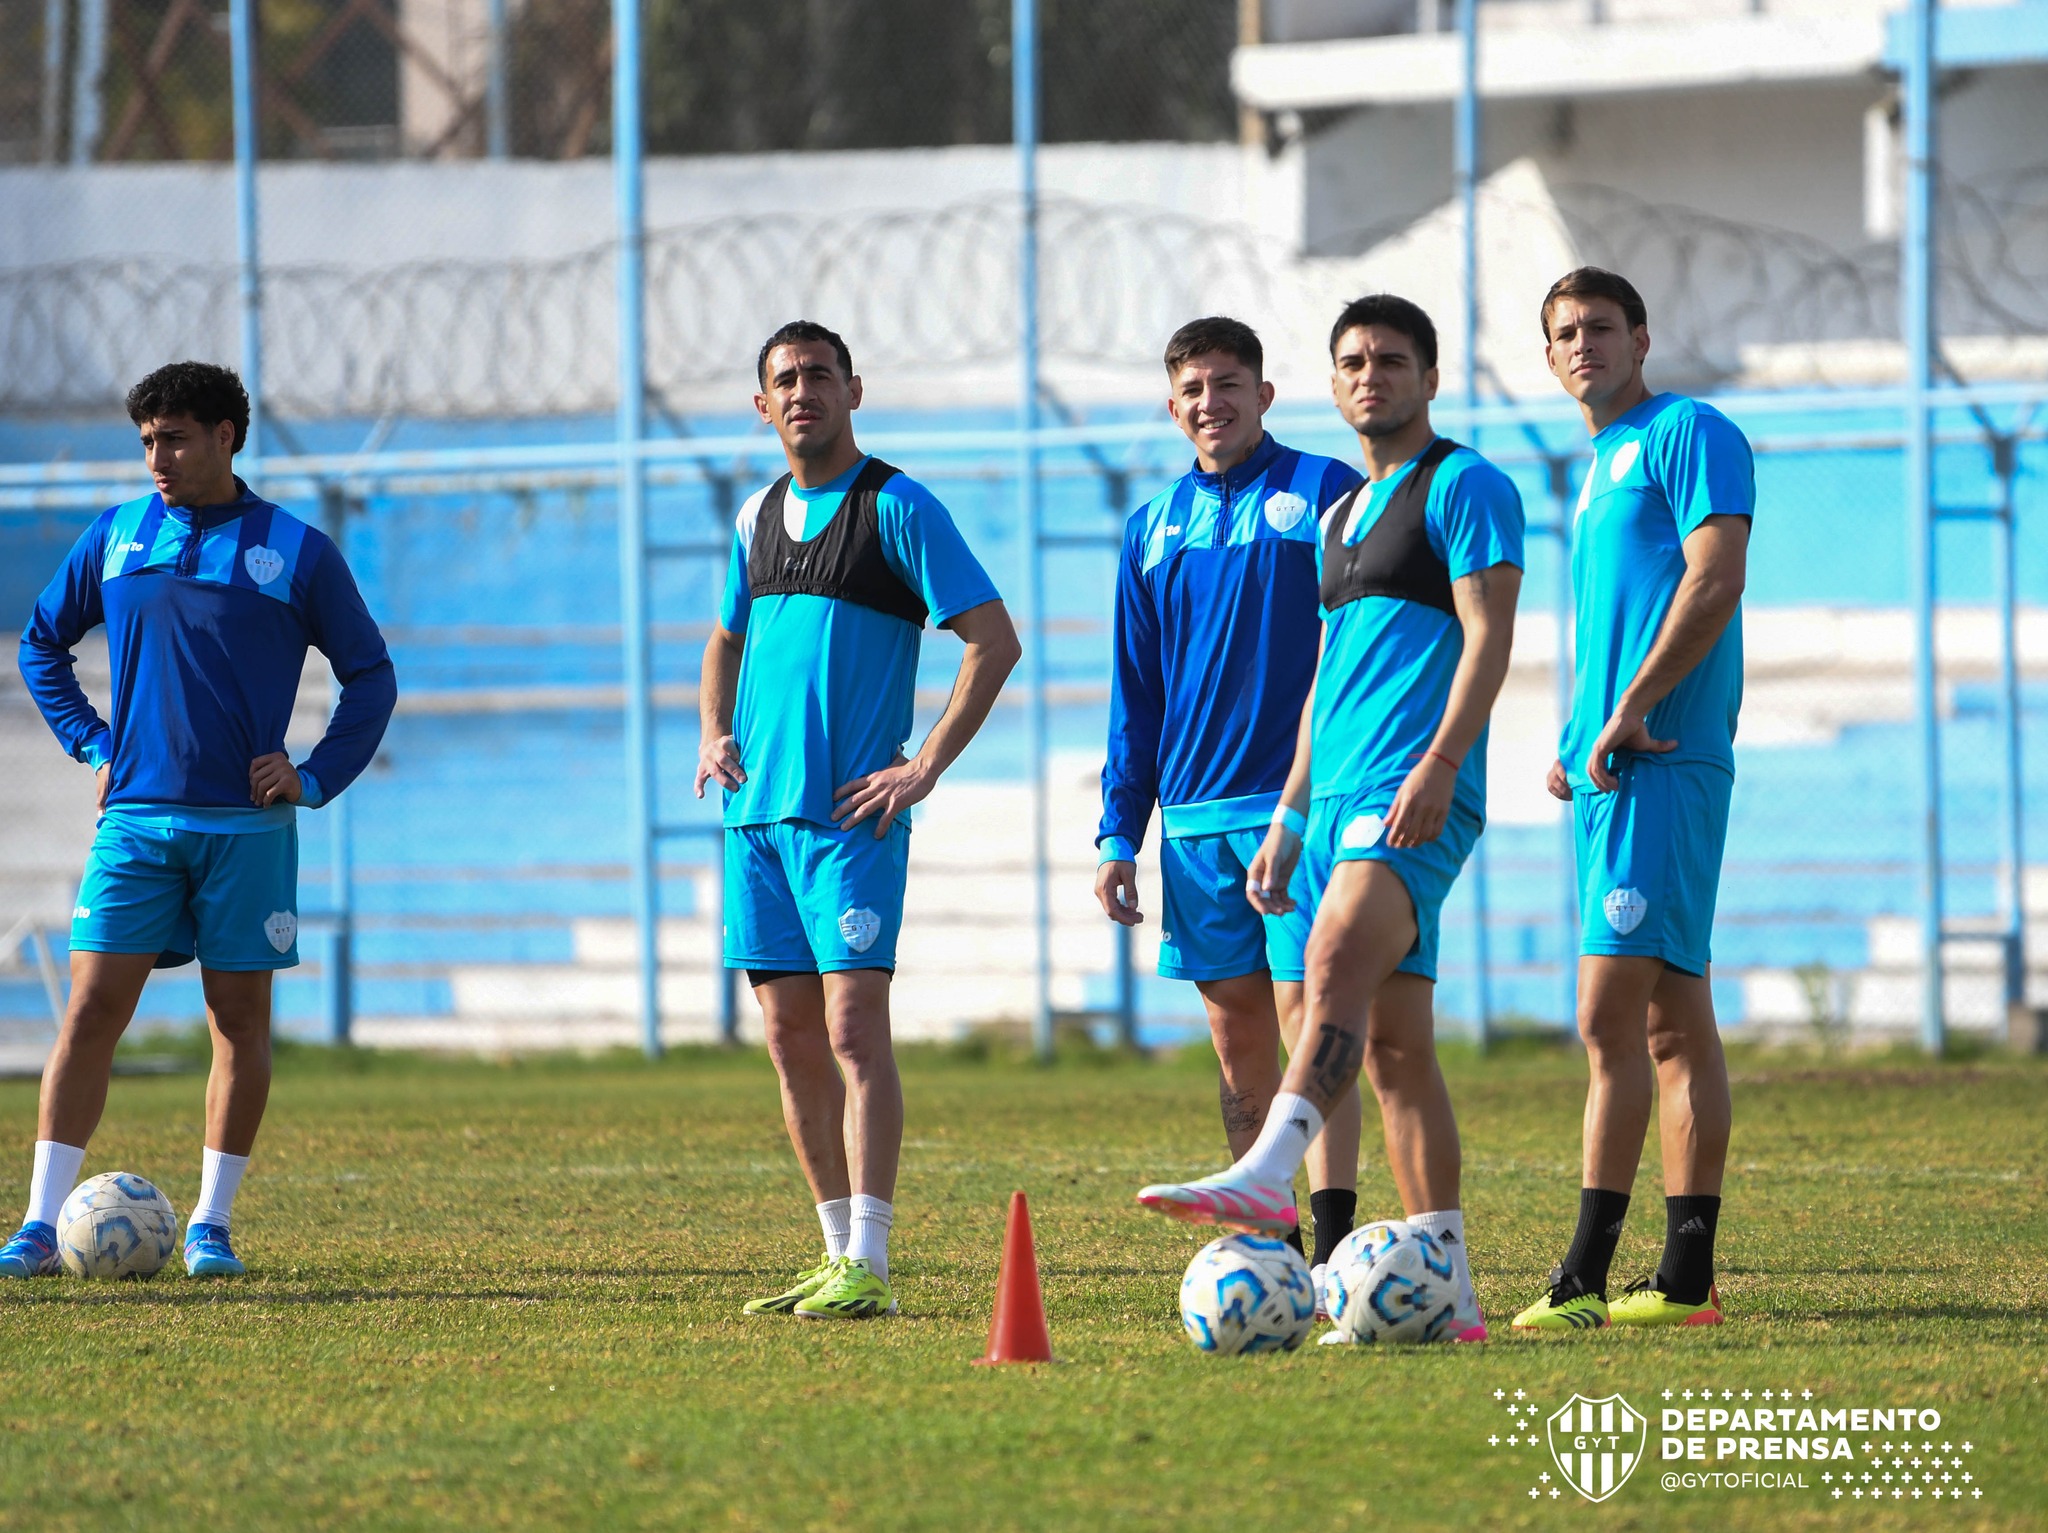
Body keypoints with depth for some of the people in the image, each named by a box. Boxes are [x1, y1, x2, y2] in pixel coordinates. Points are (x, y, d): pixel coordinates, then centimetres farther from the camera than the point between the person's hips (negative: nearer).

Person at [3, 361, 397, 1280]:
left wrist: (316, 779, -1)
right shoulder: (114, 539, 7)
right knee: (91, 1011, -7)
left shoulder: (296, 550, 2)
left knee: (240, 1020, 2)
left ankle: (211, 1227, 11)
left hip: (247, 825, -1)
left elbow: (370, 675, 10)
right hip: (136, 818, 1)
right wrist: (93, 746, 9)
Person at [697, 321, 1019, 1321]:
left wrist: (925, 768, -13)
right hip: (757, 812, 7)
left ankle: (867, 1267, -15)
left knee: (853, 1030, -12)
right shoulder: (759, 516, 16)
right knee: (791, 1036, 7)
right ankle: (840, 1253, 13)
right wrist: (713, 735, 14)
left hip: (848, 816, -7)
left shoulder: (895, 508, -4)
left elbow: (994, 641, -8)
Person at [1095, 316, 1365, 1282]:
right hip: (1195, 816, 5)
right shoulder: (1156, 528, 16)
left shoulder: (1325, 494, 1)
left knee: (1307, 1011, -12)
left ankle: (1333, 1241, -15)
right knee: (1237, 1034, 6)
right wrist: (1119, 833, 13)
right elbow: (1136, 694, 19)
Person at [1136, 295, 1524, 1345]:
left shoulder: (1463, 486, -1)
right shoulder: (1342, 516, 25)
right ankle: (1444, 1289, 3)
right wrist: (1289, 816, 24)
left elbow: (1488, 636, -12)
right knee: (1393, 1045, 4)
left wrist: (1438, 764, -23)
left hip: (1415, 795, -9)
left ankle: (1267, 1177, -48)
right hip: (1341, 799, 9)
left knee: (1338, 958, -30)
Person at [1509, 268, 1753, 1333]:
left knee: (1610, 1021, -14)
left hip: (1660, 764, -10)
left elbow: (1714, 577, -16)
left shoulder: (1687, 433, -4)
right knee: (1674, 1023, 9)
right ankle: (1686, 1277, 9)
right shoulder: (1597, 472, 24)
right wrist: (1574, 745, 13)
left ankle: (1586, 1278, -16)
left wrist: (1629, 711, -18)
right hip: (1610, 768, 10)